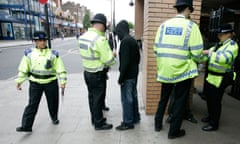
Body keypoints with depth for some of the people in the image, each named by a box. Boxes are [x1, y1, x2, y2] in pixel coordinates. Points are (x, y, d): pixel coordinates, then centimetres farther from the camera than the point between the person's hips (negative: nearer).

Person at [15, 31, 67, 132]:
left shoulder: (53, 54, -4)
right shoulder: (29, 53, 2)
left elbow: (60, 69, -4)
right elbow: (23, 69, 8)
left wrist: (63, 82, -9)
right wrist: (19, 81, 7)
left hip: (51, 82, 0)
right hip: (35, 83, 1)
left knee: (53, 103, 12)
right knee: (32, 104, 1)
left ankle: (54, 118, 37)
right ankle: (26, 126, 9)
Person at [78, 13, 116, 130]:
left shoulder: (83, 37, 3)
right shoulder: (100, 39, -23)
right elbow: (108, 60, -22)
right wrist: (112, 55, -1)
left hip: (87, 71, 8)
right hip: (98, 74, -8)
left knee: (92, 97, 20)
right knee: (98, 99, 6)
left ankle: (94, 119, 37)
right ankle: (99, 123, 22)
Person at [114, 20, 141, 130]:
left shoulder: (125, 41, -17)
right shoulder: (133, 40, 12)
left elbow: (124, 61, -22)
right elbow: (138, 57, 17)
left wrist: (121, 77, -17)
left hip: (127, 76, -9)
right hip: (134, 74, 10)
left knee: (126, 99, 0)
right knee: (133, 96, 18)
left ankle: (128, 122, 10)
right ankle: (135, 117, 31)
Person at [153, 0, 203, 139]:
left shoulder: (164, 24, 5)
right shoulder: (191, 25, -6)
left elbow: (156, 48, 3)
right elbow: (196, 51, -12)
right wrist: (195, 61, 9)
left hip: (165, 70, 5)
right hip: (183, 70, -4)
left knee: (164, 98, 22)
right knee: (180, 101, 12)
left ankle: (158, 124, 36)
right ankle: (174, 131, 25)